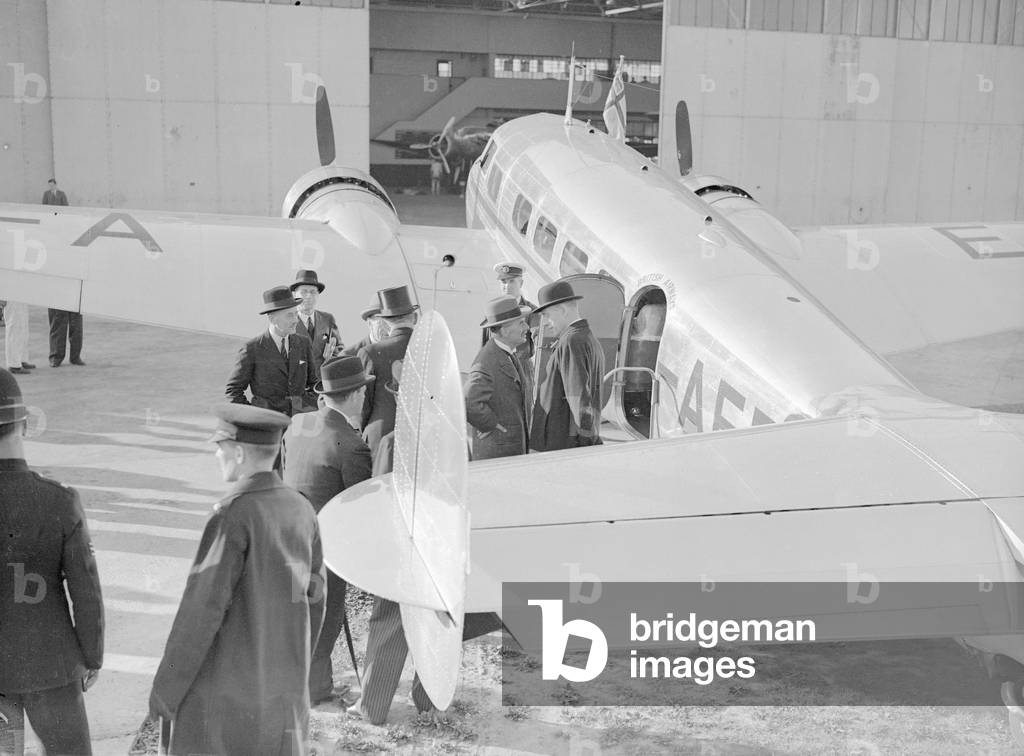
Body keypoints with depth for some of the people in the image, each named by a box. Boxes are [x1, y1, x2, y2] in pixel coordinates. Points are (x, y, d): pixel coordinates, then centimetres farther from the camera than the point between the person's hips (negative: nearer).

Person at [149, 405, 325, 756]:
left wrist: (165, 687, -9)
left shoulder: (233, 516, -19)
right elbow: (313, 599, 8)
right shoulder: (301, 509, 0)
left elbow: (202, 609, -20)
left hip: (225, 688, -6)